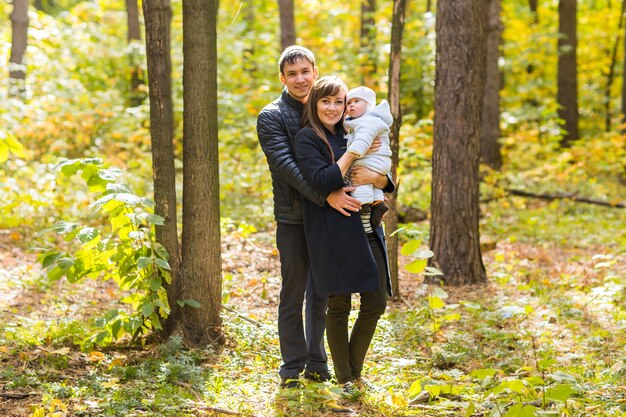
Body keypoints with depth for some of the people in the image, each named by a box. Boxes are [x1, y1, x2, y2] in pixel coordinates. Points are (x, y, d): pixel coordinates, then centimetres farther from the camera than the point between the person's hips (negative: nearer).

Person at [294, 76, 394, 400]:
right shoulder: (308, 138, -3)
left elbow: (388, 184, 14)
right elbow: (323, 181, -18)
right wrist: (354, 152, -15)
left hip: (367, 231, 6)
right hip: (334, 235, -6)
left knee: (376, 303, 5)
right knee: (339, 307, 0)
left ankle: (354, 370, 22)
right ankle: (345, 379, 13)